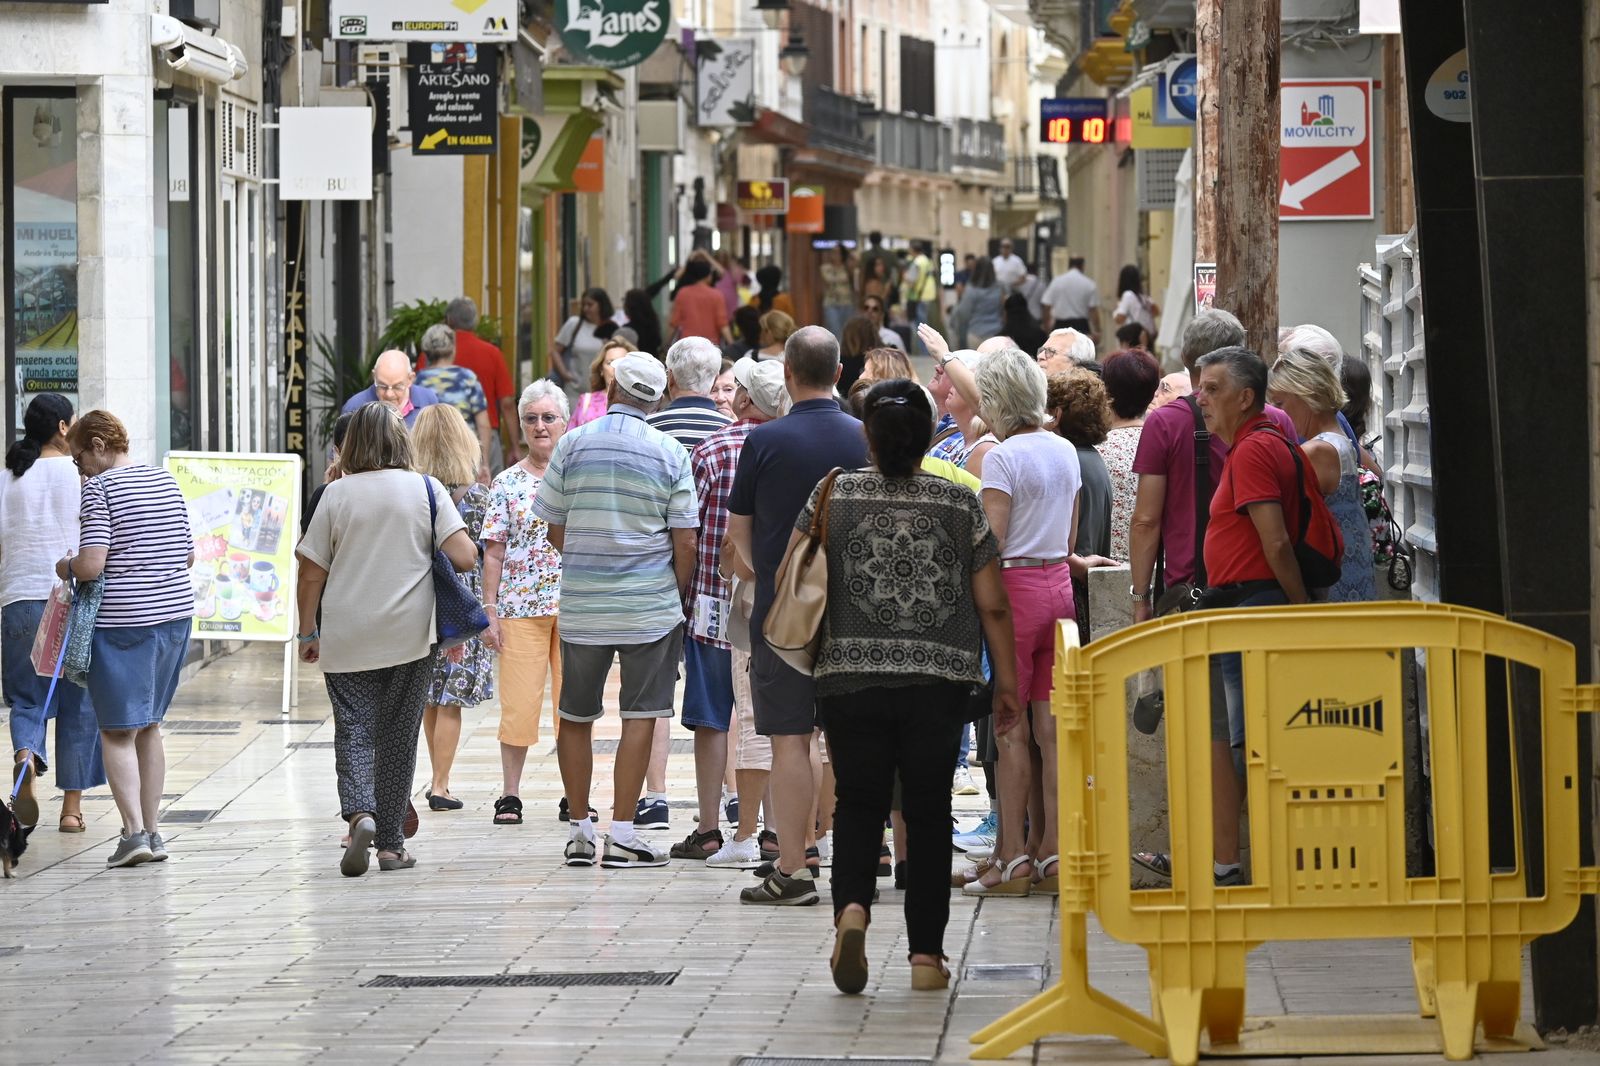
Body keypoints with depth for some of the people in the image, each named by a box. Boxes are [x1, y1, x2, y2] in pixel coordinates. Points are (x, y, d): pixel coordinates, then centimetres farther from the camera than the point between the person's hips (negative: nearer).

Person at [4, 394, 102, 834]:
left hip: (19, 599, 2)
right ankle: (71, 806, 8)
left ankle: (26, 754, -23)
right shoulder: (79, 474, -3)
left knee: (27, 697, 9)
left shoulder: (6, 480, 6)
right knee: (77, 704, 7)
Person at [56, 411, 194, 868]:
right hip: (175, 613, 7)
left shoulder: (99, 489, -11)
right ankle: (152, 832, 17)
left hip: (122, 622, -7)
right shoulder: (166, 481, 10)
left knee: (118, 731, -1)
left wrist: (65, 567, 2)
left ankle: (134, 831, -10)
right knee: (149, 726, 16)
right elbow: (188, 555, 15)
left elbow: (91, 565, -18)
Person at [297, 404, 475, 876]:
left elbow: (310, 573, -1)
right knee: (397, 737, 10)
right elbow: (464, 558, -9)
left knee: (353, 731, 4)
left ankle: (360, 814, -21)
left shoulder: (337, 494, -2)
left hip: (346, 639, -1)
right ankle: (390, 843, 13)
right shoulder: (426, 490, -2)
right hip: (409, 637, 1)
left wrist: (308, 633, 9)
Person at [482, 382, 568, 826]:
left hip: (575, 603, 1)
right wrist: (490, 610, -2)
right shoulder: (507, 484, 4)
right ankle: (510, 795, 5)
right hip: (521, 605, -1)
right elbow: (494, 552, 4)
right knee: (519, 702, -3)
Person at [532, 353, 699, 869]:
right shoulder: (671, 454, -4)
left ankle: (579, 828, 15)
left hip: (581, 606, 2)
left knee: (576, 717, 13)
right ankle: (622, 834, -2)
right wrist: (680, 595, 9)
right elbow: (685, 541, -6)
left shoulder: (573, 445, 0)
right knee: (639, 717, 2)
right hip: (651, 605, -2)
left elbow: (555, 531, 6)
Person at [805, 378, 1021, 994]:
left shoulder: (833, 497, 1)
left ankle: (851, 908, -19)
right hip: (940, 682, 0)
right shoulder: (960, 504, 2)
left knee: (859, 804, 9)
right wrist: (1006, 682, 9)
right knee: (928, 811, 8)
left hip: (851, 676, 0)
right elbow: (993, 605, 1)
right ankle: (926, 954, 8)